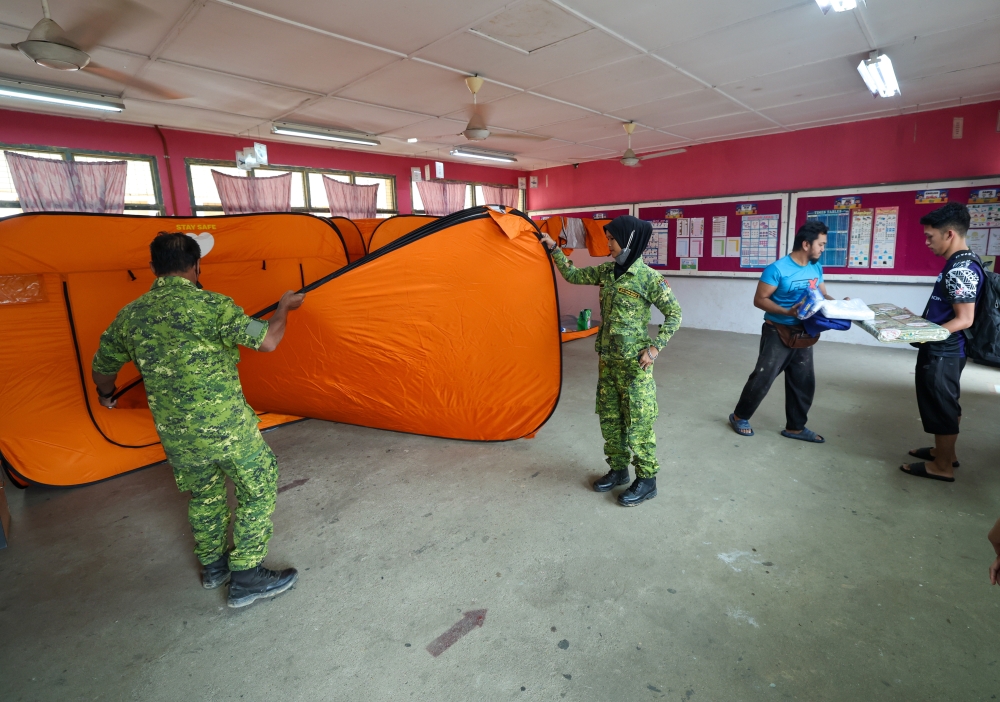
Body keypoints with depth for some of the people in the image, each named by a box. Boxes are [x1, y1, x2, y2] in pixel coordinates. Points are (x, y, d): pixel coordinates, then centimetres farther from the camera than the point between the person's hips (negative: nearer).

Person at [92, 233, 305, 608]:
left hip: (175, 436, 6)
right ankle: (246, 577, 16)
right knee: (258, 489, 11)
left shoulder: (129, 315, 3)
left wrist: (106, 395, 39)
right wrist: (284, 307, 4)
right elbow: (267, 341, -14)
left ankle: (212, 566, 41)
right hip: (226, 426, -6)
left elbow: (103, 368, 16)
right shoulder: (210, 305, -16)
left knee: (203, 495, 26)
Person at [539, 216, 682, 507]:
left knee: (637, 422, 1)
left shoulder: (648, 278, -14)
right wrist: (554, 250, 13)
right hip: (607, 360, 7)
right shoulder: (607, 271, 5)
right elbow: (573, 276, 16)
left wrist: (655, 347, -16)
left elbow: (674, 314, -9)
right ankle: (618, 470, 32)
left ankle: (647, 481, 18)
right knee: (609, 417, 15)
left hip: (634, 364, -7)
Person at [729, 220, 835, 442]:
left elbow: (823, 294, 15)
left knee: (804, 382, 11)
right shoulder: (777, 269, -16)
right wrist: (787, 312, -27)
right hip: (778, 333, -7)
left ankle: (795, 427, 25)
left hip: (803, 334, 7)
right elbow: (759, 300, -16)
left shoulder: (816, 268, 4)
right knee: (762, 378, -1)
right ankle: (739, 416, 17)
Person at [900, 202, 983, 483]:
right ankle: (945, 452, 36)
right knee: (945, 404, 21)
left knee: (941, 406, 2)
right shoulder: (960, 263, 9)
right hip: (942, 351, 10)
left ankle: (942, 466, 15)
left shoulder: (961, 269, -22)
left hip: (943, 353, -10)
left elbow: (964, 319, -23)